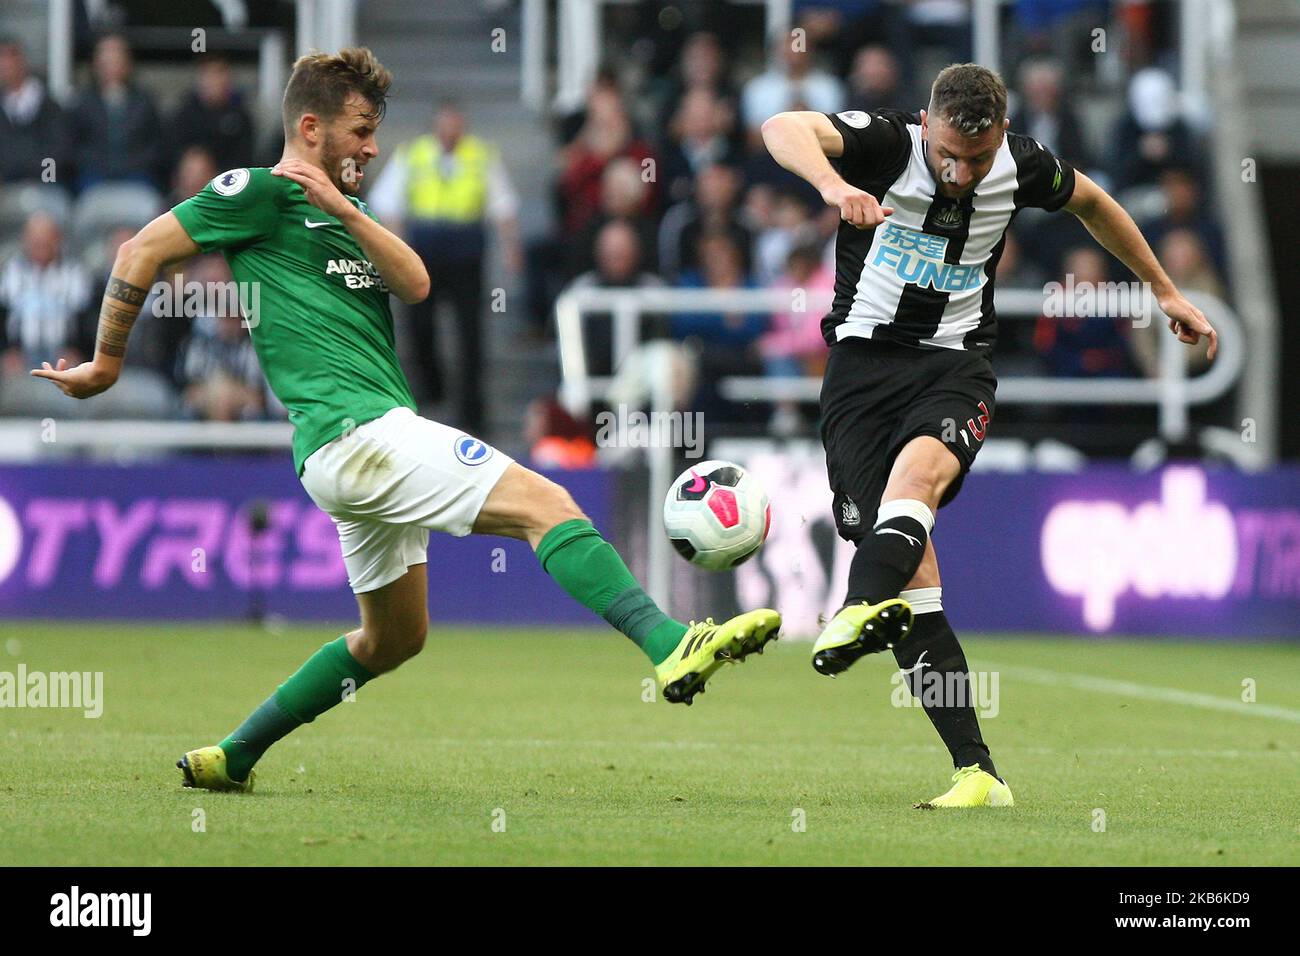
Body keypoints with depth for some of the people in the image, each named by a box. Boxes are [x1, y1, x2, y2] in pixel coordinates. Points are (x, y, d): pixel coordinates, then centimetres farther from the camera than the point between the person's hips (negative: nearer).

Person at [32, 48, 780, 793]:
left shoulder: (341, 214, 24)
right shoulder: (262, 194, -1)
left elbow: (416, 284, 8)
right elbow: (144, 252, -2)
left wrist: (346, 210, -5)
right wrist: (108, 363, 4)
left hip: (377, 441, 10)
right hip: (355, 431, -10)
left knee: (393, 639, 20)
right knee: (545, 503, -21)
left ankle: (232, 759, 25)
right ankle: (670, 647, -36)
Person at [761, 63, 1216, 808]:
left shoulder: (1021, 166, 0)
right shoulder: (888, 143, -11)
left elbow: (1092, 201, 24)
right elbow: (784, 129, -30)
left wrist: (1165, 290, 32)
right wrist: (833, 185, -51)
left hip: (957, 364, 1)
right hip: (864, 357, -1)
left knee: (917, 471, -35)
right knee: (913, 577, -12)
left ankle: (857, 619, -61)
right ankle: (978, 773, -10)